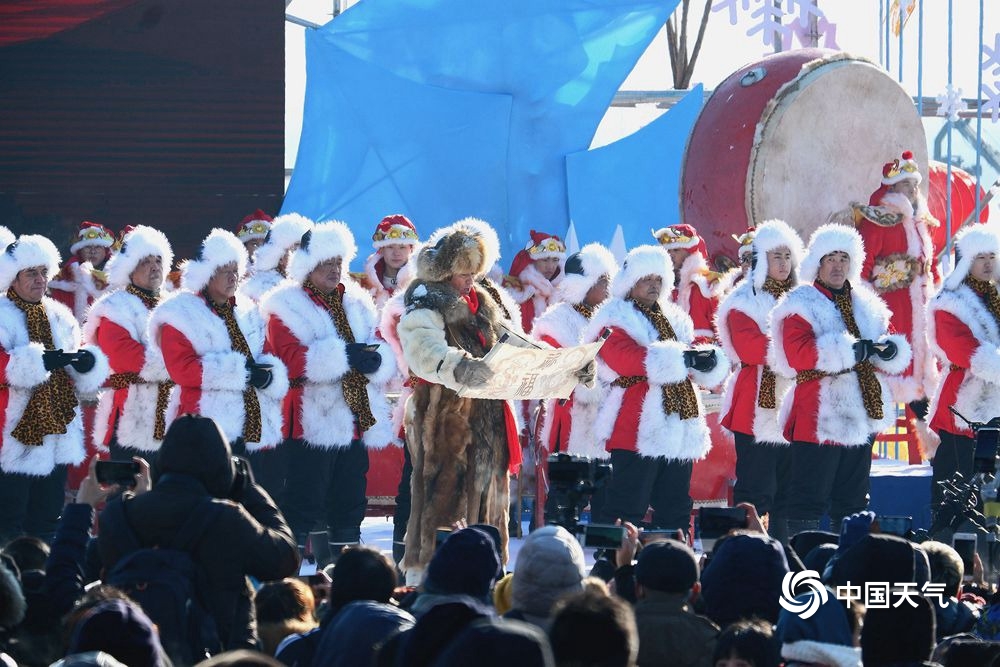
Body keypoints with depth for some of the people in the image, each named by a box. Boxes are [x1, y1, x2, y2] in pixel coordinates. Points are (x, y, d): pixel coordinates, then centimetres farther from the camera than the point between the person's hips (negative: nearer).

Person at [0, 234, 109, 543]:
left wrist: (88, 362, -7)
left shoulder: (59, 315, 14)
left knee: (47, 524, 12)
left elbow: (81, 375, 16)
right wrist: (42, 360, -31)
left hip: (56, 435, 6)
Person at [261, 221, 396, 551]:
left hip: (354, 423, 7)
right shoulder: (286, 307, -3)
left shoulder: (357, 303, 17)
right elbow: (292, 360, -17)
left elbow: (383, 356, 11)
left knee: (349, 511, 11)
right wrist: (344, 355, -26)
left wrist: (375, 361, -14)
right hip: (310, 425, -7)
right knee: (304, 511, -9)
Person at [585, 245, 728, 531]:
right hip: (637, 430, -8)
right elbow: (623, 357, -24)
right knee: (626, 508, -10)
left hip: (678, 429, 8)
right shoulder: (616, 320, -3)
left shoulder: (674, 319, 20)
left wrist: (709, 360, -11)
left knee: (675, 509, 13)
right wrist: (683, 357, -29)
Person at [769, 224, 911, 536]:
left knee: (853, 499, 14)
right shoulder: (801, 305, -4)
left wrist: (889, 349, -8)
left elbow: (896, 354, 18)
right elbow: (798, 355, -19)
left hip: (862, 417, 7)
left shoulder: (866, 305, 16)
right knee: (810, 499, -8)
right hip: (818, 418, -7)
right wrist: (853, 349, -23)